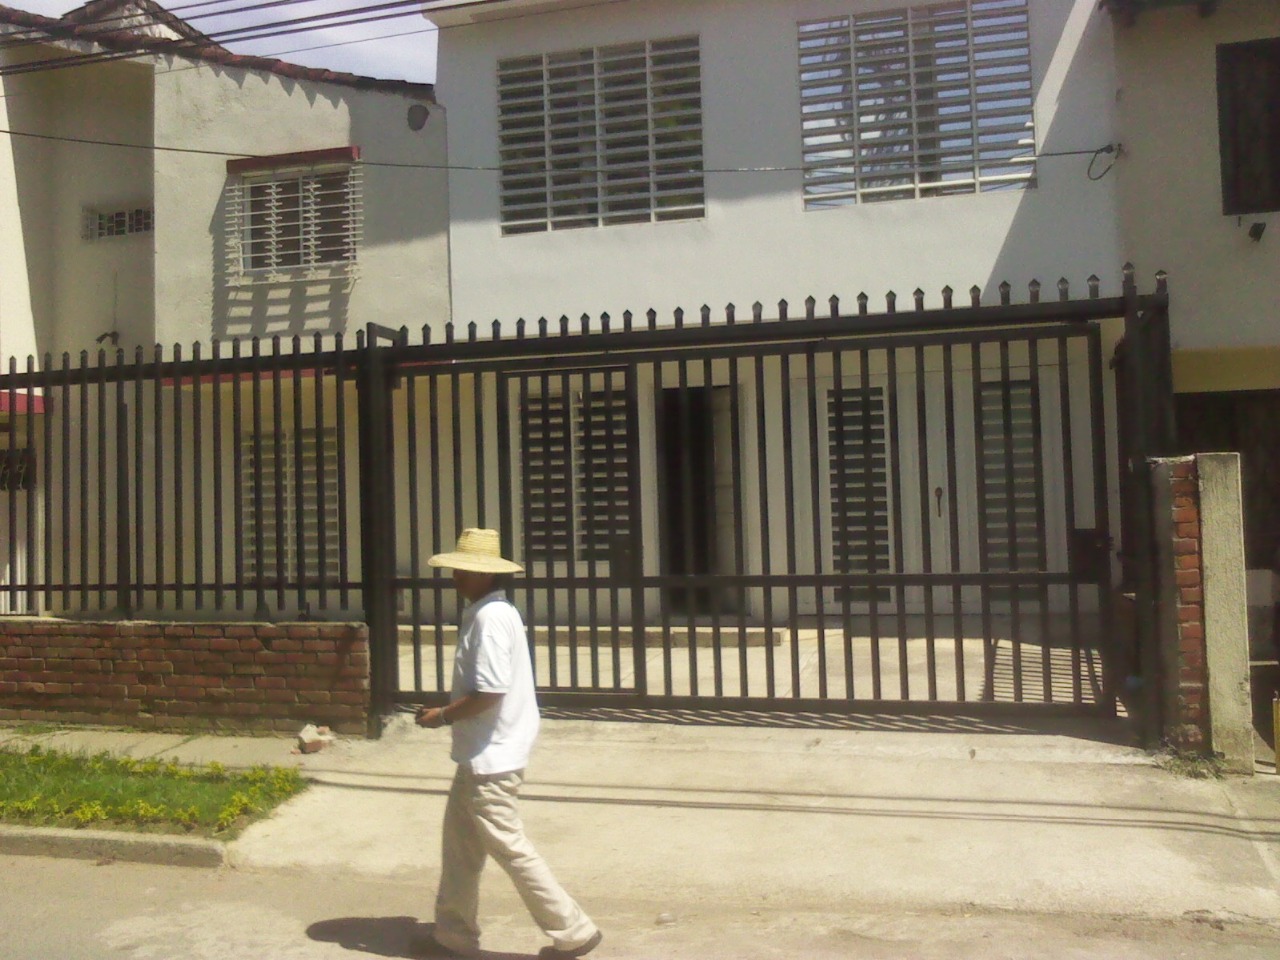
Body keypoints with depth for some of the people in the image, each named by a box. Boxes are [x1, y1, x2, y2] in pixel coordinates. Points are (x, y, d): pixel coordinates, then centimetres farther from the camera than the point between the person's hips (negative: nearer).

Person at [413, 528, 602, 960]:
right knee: (459, 840, 17)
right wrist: (447, 708, 12)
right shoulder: (487, 613, 11)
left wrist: (444, 715, -14)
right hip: (480, 754, 10)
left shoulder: (490, 618, -21)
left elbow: (489, 692, -26)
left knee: (507, 846, -1)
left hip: (491, 757, -10)